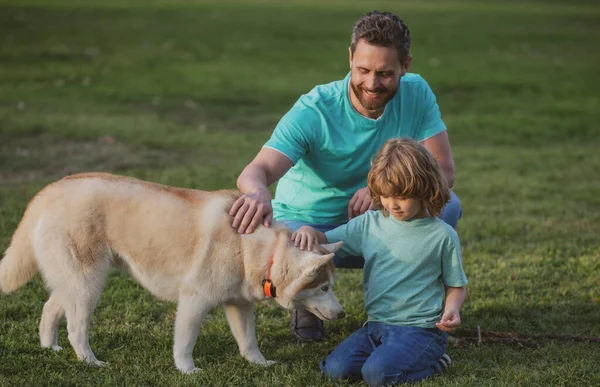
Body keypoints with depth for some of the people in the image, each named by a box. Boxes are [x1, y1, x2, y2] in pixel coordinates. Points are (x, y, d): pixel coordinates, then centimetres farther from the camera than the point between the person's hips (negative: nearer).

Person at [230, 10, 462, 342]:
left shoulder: (416, 94, -13)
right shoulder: (313, 111, -25)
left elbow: (444, 170, -14)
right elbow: (257, 171, -36)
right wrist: (258, 192, -64)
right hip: (308, 223, -3)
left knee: (446, 205, -23)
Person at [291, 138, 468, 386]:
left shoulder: (442, 235, -4)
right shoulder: (369, 224, 7)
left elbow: (456, 286, 5)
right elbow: (325, 241, 12)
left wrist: (451, 309, -16)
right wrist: (309, 231, -11)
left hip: (419, 328, -5)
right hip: (376, 324, 6)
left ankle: (431, 363, 1)